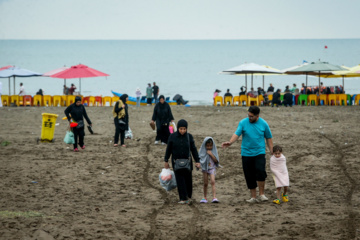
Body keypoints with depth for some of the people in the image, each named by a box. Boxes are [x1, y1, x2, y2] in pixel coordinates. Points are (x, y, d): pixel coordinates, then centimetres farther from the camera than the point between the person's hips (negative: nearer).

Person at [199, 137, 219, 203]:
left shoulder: (213, 151, -2)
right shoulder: (202, 151, -1)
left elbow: (216, 160, -8)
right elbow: (200, 160, 3)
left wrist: (211, 154, -17)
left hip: (212, 168, -1)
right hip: (205, 169, 1)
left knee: (212, 182, -17)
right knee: (205, 183, 6)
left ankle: (214, 197, -22)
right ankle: (205, 198, 19)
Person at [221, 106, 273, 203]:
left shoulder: (263, 124, 1)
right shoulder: (243, 123, -2)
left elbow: (269, 138, 10)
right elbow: (237, 134, -12)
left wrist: (271, 151, 8)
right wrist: (230, 142, -30)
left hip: (259, 153, -1)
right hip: (246, 154, 1)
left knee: (260, 171, -22)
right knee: (249, 176, 3)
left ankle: (261, 194, -8)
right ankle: (253, 197, 14)